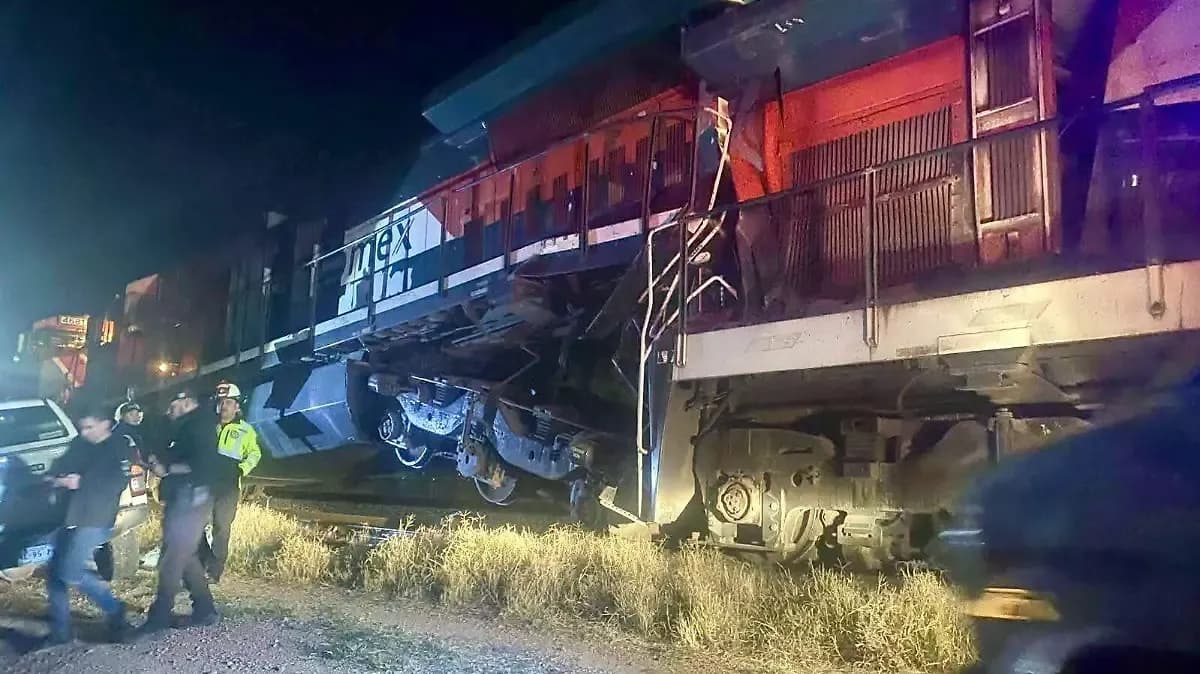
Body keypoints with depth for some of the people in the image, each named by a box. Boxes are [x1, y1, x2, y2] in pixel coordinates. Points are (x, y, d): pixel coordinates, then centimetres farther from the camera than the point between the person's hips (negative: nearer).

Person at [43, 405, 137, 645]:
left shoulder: (120, 449, -6)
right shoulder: (80, 445, 13)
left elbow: (116, 483, -15)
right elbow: (61, 465, 10)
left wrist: (80, 483, -18)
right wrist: (57, 478, -11)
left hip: (95, 520, -7)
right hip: (70, 517, 7)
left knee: (70, 572, -13)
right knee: (55, 572, 8)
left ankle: (114, 610, 4)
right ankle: (59, 631, 20)